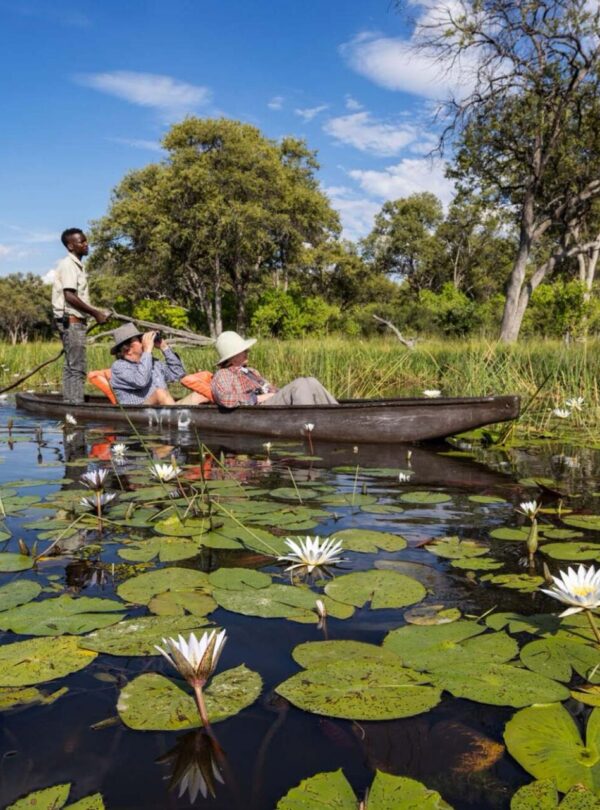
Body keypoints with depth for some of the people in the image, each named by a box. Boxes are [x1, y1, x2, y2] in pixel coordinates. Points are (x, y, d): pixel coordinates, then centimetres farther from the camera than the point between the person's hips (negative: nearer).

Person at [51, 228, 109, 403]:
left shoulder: (77, 265, 18)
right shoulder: (68, 264, -11)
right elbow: (70, 296, -20)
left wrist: (97, 313, 14)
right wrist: (95, 313, -17)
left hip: (76, 321, 10)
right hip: (71, 321, -10)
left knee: (71, 366, 11)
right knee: (76, 367, -10)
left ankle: (70, 402, 16)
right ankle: (76, 404, -10)